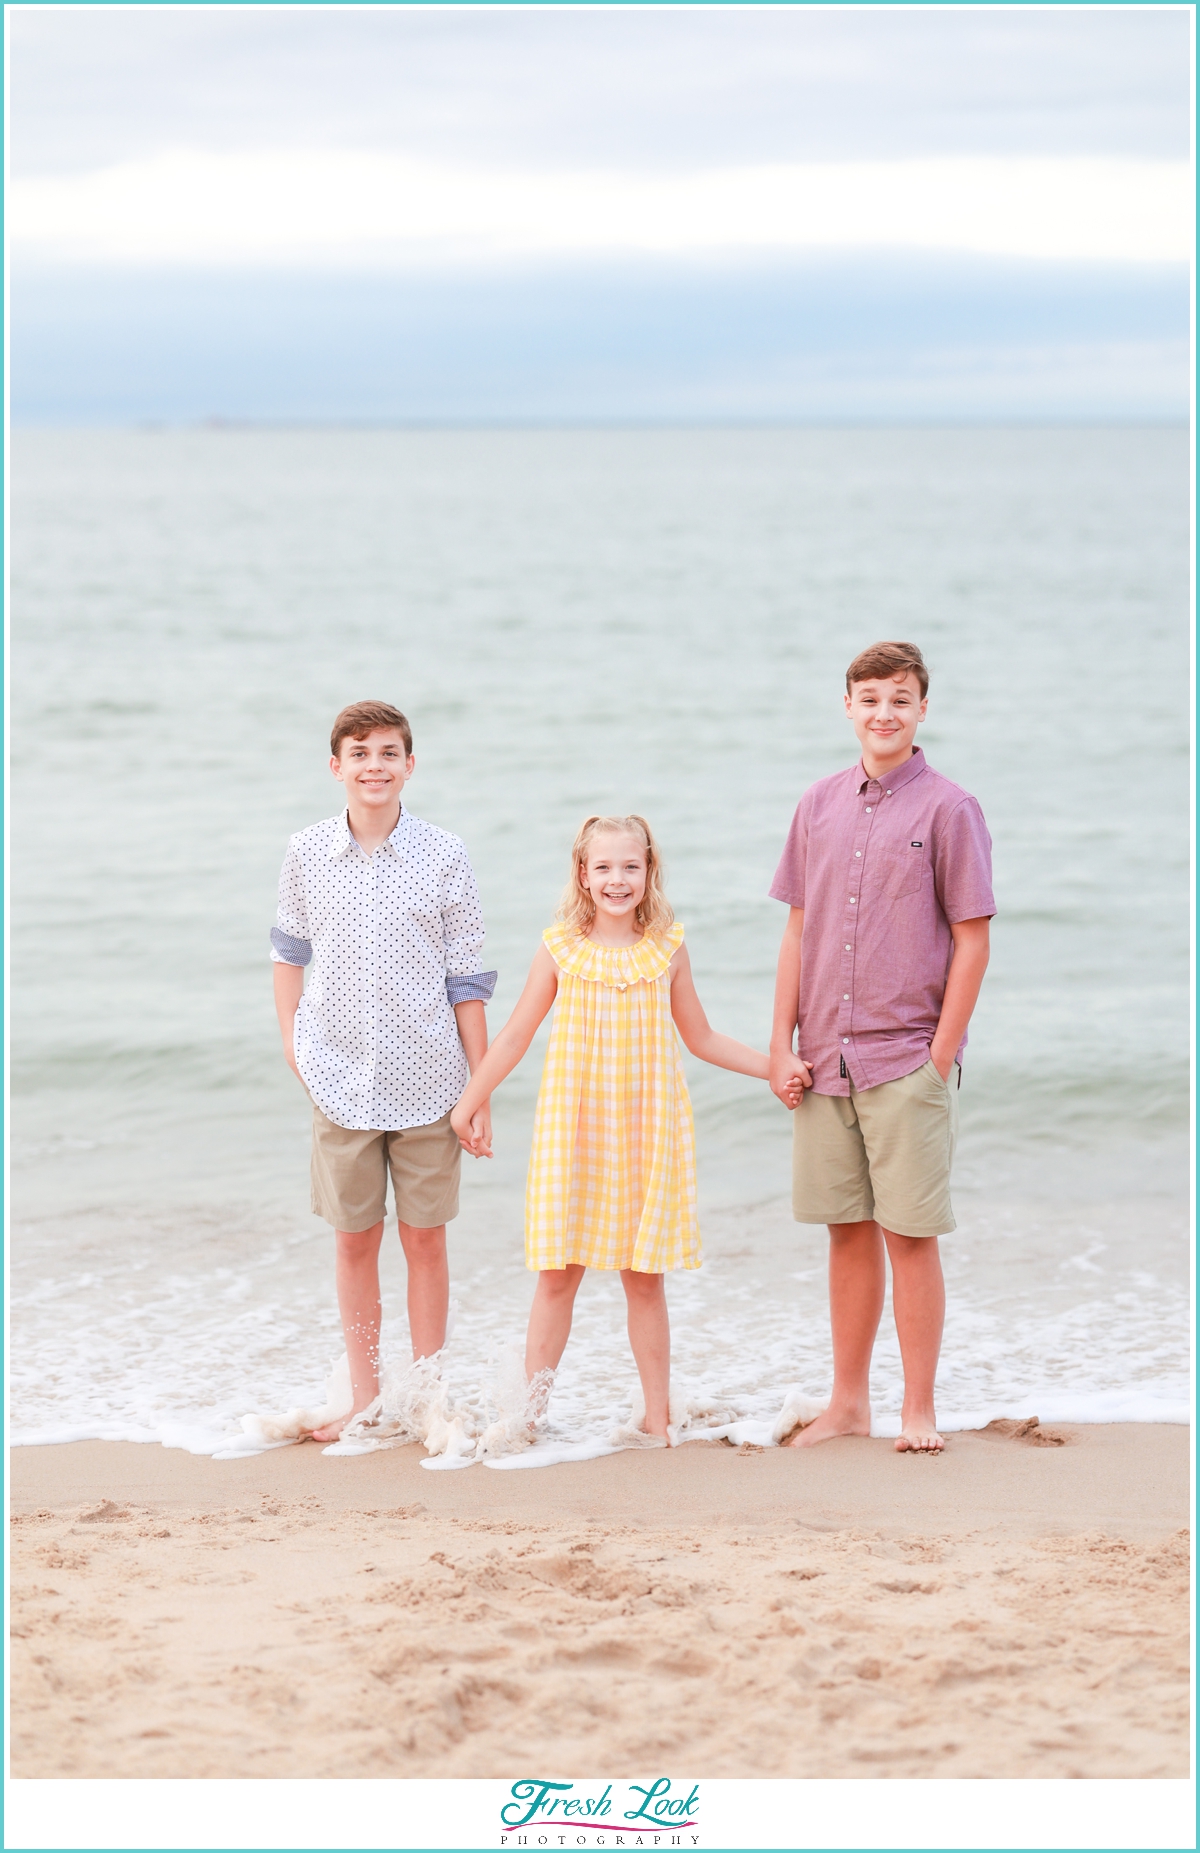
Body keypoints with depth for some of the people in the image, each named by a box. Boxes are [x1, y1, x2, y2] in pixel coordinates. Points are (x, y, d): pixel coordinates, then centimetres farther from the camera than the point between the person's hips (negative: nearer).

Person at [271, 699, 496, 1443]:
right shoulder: (307, 854, 0)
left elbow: (467, 980, -1)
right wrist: (292, 1041, 8)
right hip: (341, 1081, 1)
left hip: (426, 1081, -1)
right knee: (355, 1241, 8)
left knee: (425, 1240, 5)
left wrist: (481, 1088, -1)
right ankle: (365, 1399, 20)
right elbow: (290, 951, 16)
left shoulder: (444, 857, -5)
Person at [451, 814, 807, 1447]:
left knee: (644, 1276, 5)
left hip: (646, 1131, 1)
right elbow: (516, 1034, 7)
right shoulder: (560, 949, 0)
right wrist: (470, 1101, 8)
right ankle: (530, 1413, 5)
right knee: (558, 1274, -2)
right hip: (574, 1128, -1)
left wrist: (776, 1068, 8)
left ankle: (656, 1418, 13)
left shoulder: (667, 949, 3)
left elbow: (702, 1039, 13)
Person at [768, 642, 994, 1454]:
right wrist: (783, 1044, 5)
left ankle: (919, 1410, 8)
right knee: (848, 1230, 11)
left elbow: (973, 941, -5)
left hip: (908, 1060, -4)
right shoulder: (820, 805, 9)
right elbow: (799, 931, 12)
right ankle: (848, 1403, 20)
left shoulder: (949, 808, -4)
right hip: (826, 1060, 4)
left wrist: (940, 1056, -9)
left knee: (910, 1234, -1)